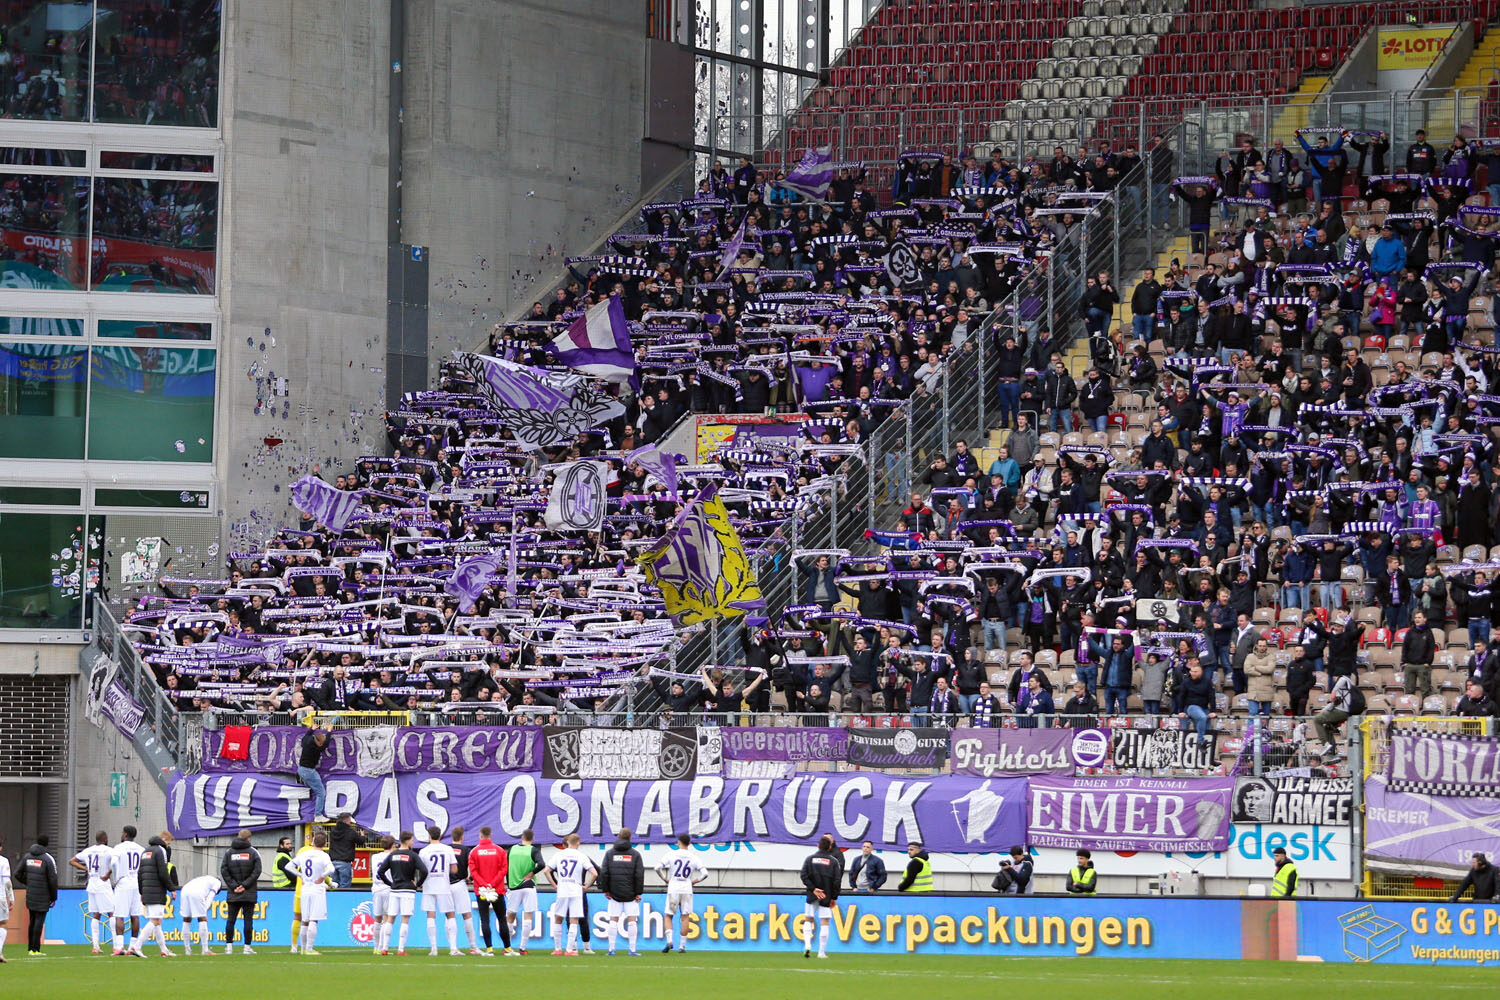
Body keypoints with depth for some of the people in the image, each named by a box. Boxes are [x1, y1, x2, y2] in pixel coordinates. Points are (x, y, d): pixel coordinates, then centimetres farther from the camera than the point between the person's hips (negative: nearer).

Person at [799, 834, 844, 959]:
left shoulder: (810, 858, 2)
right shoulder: (834, 861, -1)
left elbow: (804, 876, -9)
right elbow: (837, 881, -4)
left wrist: (813, 889, -9)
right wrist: (834, 898, 1)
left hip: (812, 896, 1)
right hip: (827, 897, -1)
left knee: (808, 920, 13)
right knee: (824, 923, 3)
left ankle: (807, 945, -5)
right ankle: (822, 952, 1)